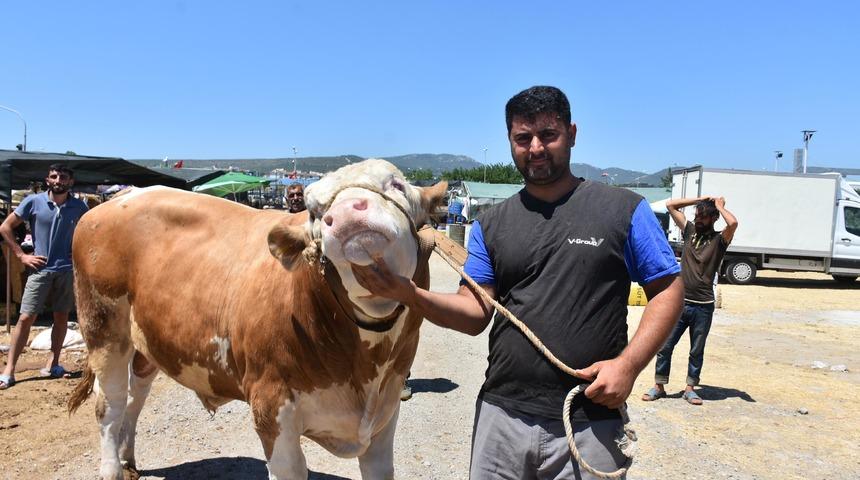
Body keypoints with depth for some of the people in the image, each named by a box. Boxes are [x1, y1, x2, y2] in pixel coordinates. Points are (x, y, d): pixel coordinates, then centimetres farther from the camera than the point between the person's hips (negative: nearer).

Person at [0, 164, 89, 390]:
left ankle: (52, 363, 21)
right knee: (26, 318, -4)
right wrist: (21, 255, -2)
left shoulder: (79, 207, 1)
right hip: (41, 269, -2)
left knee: (61, 317, 9)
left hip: (67, 269, 2)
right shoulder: (33, 202, -4)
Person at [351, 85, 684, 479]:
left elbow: (667, 290, 1)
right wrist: (409, 293, -15)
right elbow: (476, 312, 2)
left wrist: (628, 364, -13)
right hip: (501, 414, 3)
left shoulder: (624, 209, 0)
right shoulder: (491, 225, 8)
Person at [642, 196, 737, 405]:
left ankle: (690, 388, 22)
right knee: (665, 345, 3)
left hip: (704, 306, -2)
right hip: (680, 302, 2)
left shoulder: (719, 239, -1)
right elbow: (670, 205, 7)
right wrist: (700, 199, 5)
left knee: (697, 350, 10)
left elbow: (733, 223, -24)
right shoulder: (690, 230, 8)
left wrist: (720, 205, -6)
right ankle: (659, 386, 14)